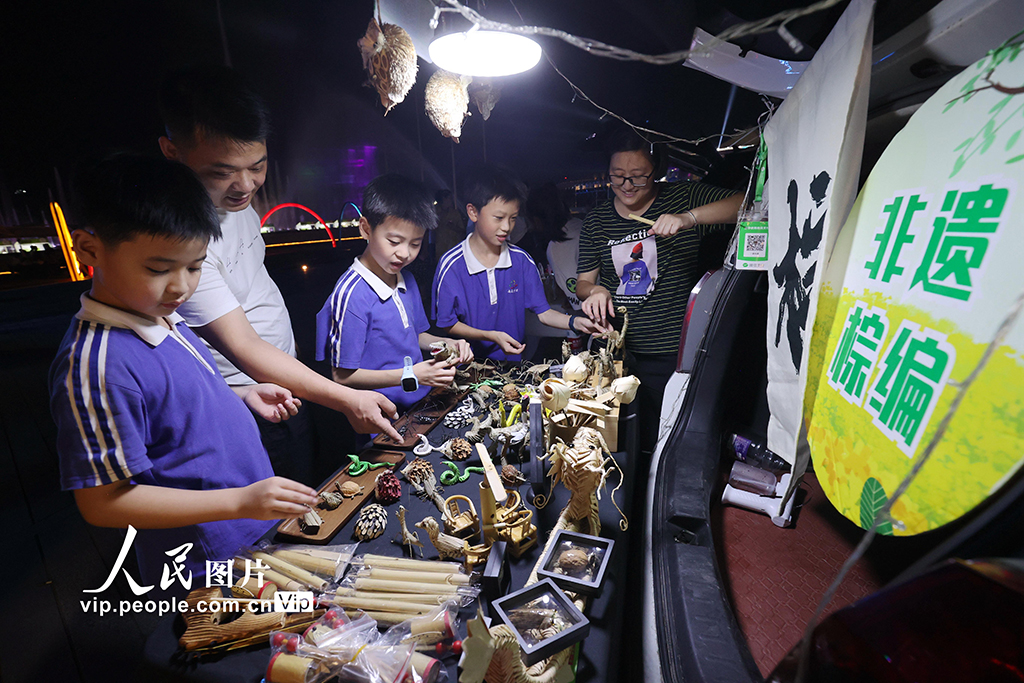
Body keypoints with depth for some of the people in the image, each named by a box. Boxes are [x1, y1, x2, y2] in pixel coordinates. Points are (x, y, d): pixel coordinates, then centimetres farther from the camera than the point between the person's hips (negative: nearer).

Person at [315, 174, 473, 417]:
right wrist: (410, 375, -21)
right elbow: (343, 376, -14)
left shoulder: (407, 281, 10)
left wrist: (444, 343, 2)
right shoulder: (351, 295, -17)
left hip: (421, 403, 8)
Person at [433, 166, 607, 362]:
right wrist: (491, 336, -15)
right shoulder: (451, 265, -11)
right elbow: (447, 324, -4)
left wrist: (575, 322, -14)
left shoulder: (521, 260, 0)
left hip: (512, 362, 3)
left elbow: (543, 312, 4)